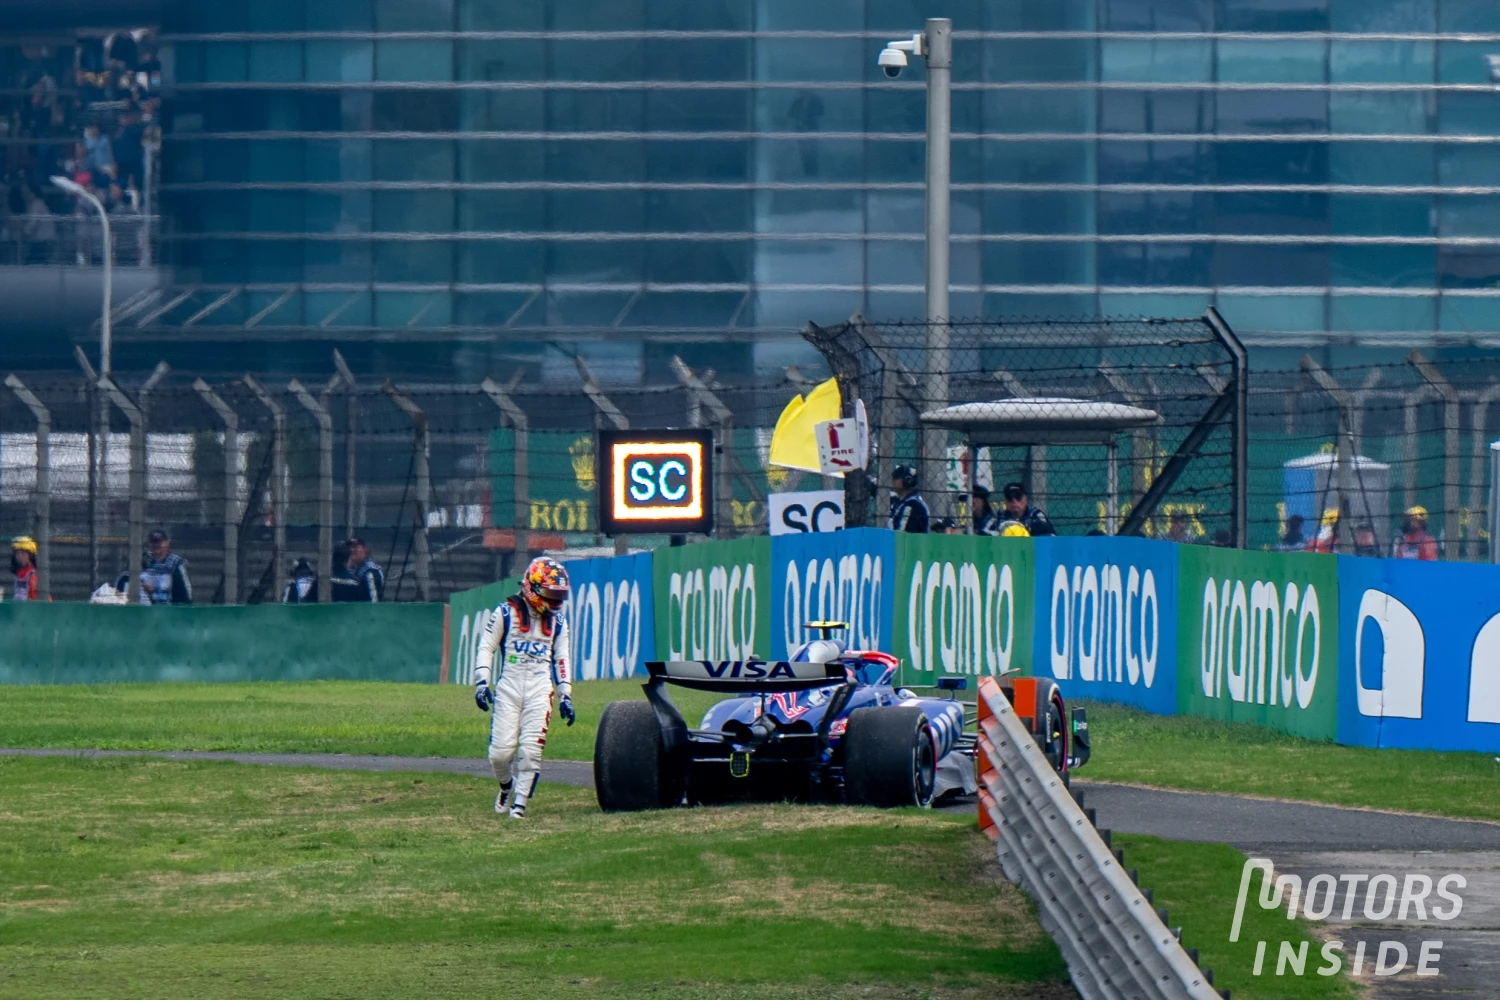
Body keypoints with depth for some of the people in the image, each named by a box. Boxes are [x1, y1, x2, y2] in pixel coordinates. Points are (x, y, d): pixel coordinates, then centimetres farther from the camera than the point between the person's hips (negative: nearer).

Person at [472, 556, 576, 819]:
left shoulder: (557, 620, 11)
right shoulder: (507, 611, 0)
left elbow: (562, 657, 17)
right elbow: (487, 646, 2)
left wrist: (565, 696, 13)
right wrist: (482, 682, -8)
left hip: (540, 689, 2)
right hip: (508, 686, -2)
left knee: (530, 749, -10)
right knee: (501, 750, -7)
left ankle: (520, 802, -2)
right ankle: (507, 786, 23)